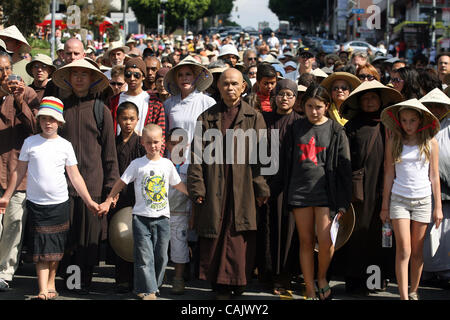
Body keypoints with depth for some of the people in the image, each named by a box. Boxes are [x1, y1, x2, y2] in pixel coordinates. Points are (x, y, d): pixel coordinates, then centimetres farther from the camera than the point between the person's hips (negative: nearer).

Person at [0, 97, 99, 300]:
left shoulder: (65, 145, 3)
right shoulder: (30, 143, 1)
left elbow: (75, 177, 6)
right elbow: (19, 172, 9)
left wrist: (89, 202, 3)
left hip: (59, 202, 1)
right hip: (35, 203, -1)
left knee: (56, 247, 8)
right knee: (41, 247, -6)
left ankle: (51, 284, 23)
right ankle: (43, 290, -8)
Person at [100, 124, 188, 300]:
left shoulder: (167, 164, 6)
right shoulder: (137, 164, -1)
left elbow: (178, 184, 18)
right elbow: (121, 183, 4)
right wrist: (108, 202, 3)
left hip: (162, 217, 3)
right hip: (141, 217, -3)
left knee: (161, 255, 6)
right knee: (144, 256, -4)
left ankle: (154, 285, 21)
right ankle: (148, 290, 0)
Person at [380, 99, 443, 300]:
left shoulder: (430, 143, 3)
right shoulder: (394, 142, 3)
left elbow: (434, 176, 6)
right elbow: (389, 175, 6)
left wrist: (438, 207, 4)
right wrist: (385, 206, 7)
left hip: (423, 200, 1)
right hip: (399, 199, -1)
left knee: (417, 251, 6)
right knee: (403, 250, -8)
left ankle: (414, 292, 19)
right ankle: (403, 296, -10)